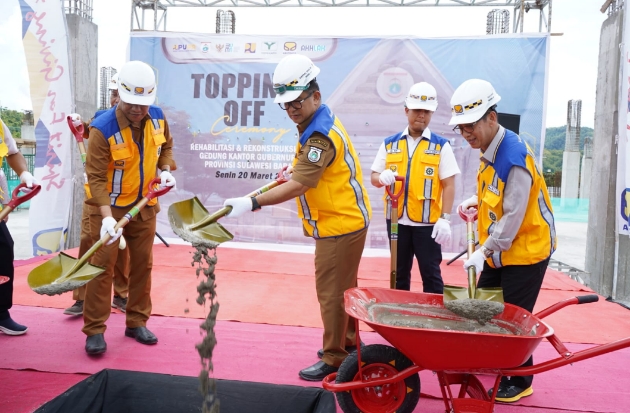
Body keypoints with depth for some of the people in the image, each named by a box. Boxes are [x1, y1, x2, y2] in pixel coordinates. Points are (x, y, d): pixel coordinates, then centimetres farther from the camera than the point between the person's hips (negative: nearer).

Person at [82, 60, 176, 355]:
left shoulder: (157, 118, -7)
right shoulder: (102, 129, -24)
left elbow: (166, 146, 14)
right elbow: (96, 177, -25)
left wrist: (166, 170, -4)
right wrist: (107, 216, -34)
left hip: (144, 204, 5)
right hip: (109, 206, -5)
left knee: (142, 264, 10)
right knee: (102, 265, -2)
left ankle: (137, 322, 24)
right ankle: (94, 330, 9)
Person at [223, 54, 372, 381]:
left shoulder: (321, 136, -23)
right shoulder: (319, 122, 9)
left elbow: (297, 187, -31)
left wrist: (252, 203, -35)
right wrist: (297, 168, 12)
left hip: (340, 223, -11)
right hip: (344, 219, 11)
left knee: (331, 291, -1)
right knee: (343, 287, 20)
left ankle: (334, 357, 13)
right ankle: (348, 342, 36)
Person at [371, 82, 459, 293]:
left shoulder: (441, 146, -2)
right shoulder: (390, 144, 6)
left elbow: (448, 185, -4)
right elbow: (374, 177, 8)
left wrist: (445, 219, -12)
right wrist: (382, 178, -17)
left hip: (427, 222, -3)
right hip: (397, 220, 3)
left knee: (430, 273, 5)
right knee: (399, 273, 15)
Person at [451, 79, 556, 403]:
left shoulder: (515, 157, -26)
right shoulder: (490, 150, 3)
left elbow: (513, 217, -26)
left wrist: (484, 252, -22)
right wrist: (477, 201, 1)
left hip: (525, 251, -9)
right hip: (497, 251, 9)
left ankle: (519, 382, 22)